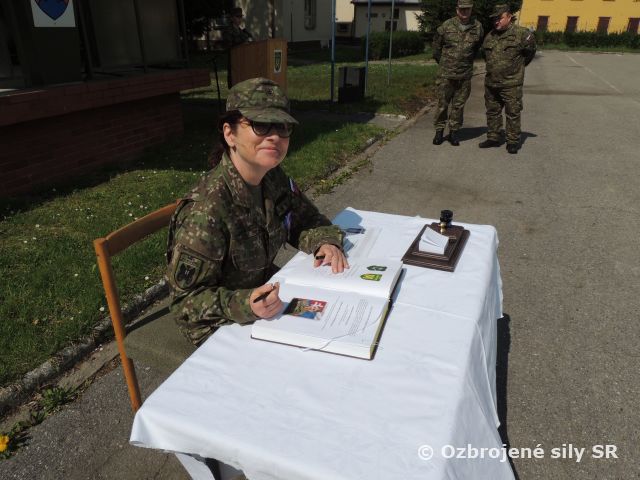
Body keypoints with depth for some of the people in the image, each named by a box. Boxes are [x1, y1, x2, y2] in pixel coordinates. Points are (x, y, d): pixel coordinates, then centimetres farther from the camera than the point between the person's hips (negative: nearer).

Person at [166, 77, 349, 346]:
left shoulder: (273, 178, -10)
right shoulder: (206, 211, -32)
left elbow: (306, 221, 5)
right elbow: (186, 299, -23)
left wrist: (325, 242, -17)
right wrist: (244, 305, -39)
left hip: (266, 291, 7)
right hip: (219, 326, -6)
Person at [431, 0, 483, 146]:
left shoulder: (477, 27, 1)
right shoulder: (446, 26, -4)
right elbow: (436, 43, 12)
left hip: (465, 75, 1)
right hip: (446, 74, -1)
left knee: (459, 105, 7)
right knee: (442, 103, 3)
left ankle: (454, 132, 16)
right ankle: (439, 131, 15)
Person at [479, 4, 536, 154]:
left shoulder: (521, 33, -8)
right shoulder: (490, 36, 8)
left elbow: (530, 51, 6)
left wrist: (519, 65, 15)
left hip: (511, 84, -5)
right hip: (491, 83, 6)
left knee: (513, 113, 0)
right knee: (492, 112, 13)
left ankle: (513, 141, 8)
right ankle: (493, 138, 25)